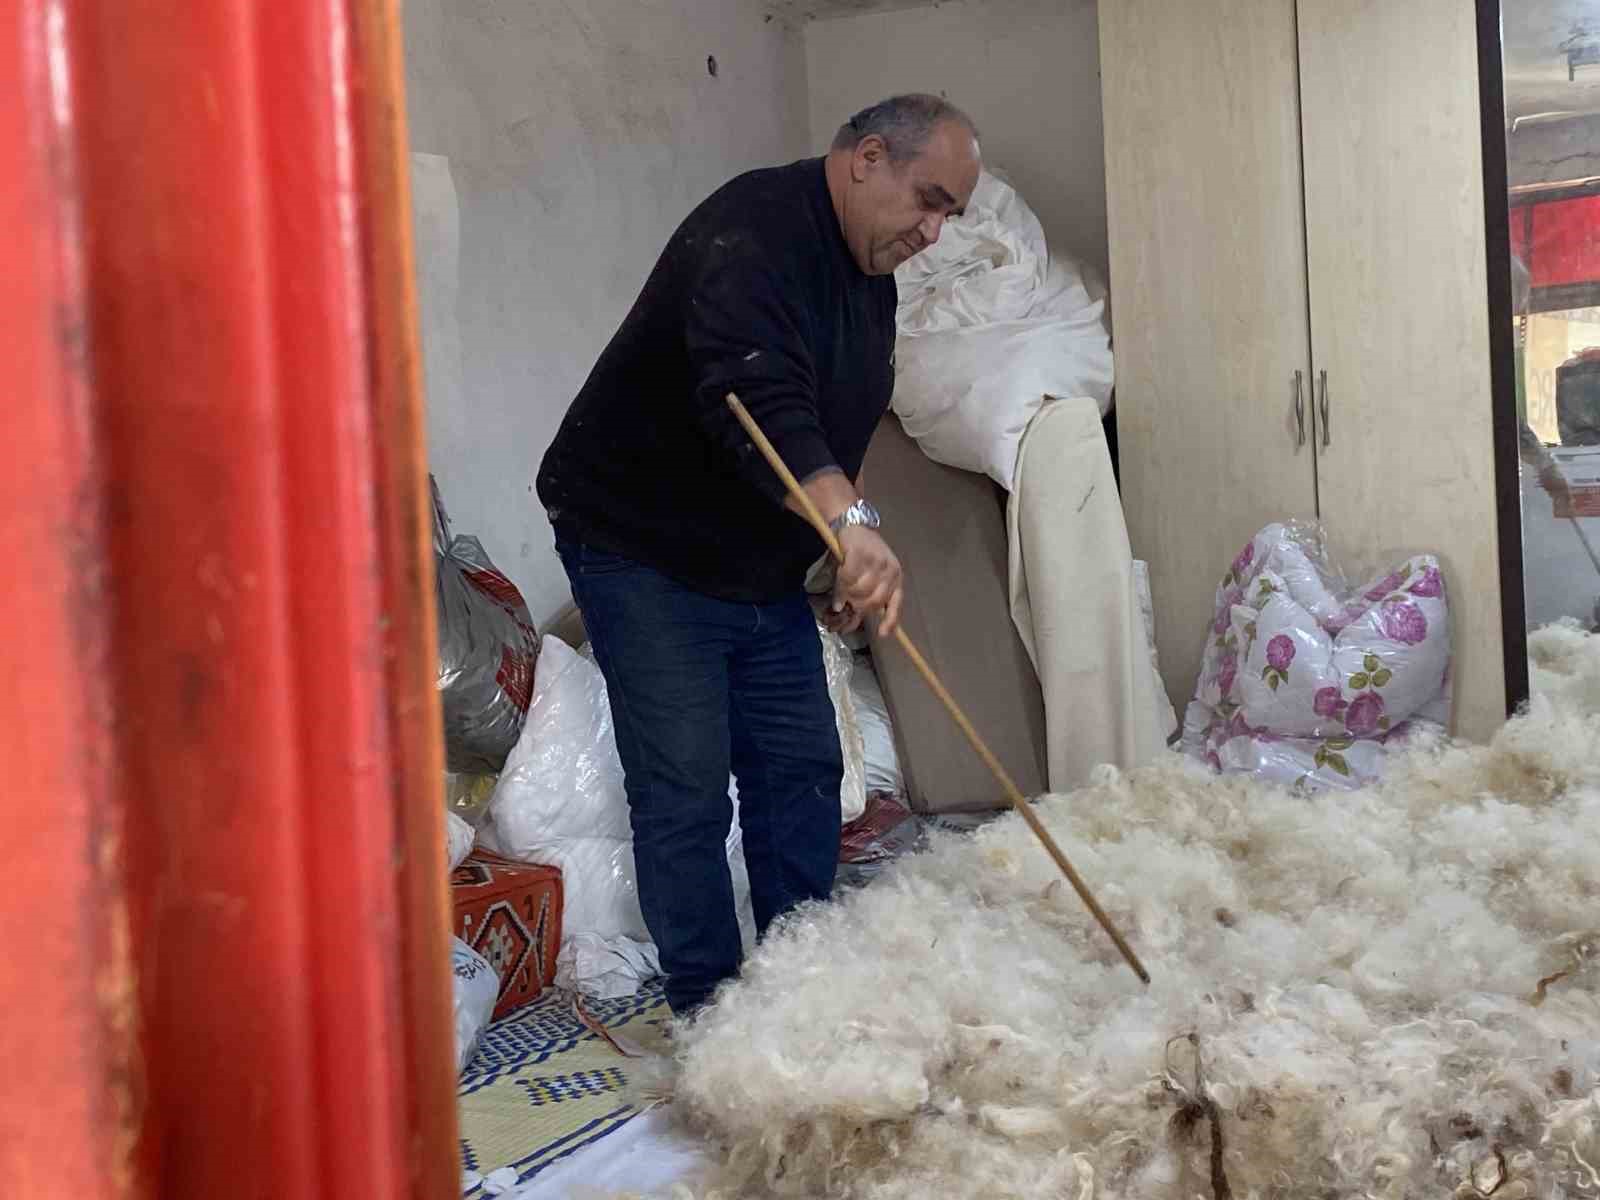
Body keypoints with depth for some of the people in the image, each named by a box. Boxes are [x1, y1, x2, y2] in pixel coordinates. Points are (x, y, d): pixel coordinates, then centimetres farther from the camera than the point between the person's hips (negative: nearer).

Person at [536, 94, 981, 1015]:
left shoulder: (868, 274, 9)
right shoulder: (754, 234, -23)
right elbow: (754, 397, -41)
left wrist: (849, 557, 14)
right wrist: (853, 521, -52)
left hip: (761, 564, 9)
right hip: (642, 553, -9)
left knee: (803, 769, 9)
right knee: (686, 792, -7)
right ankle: (710, 1010, 4)